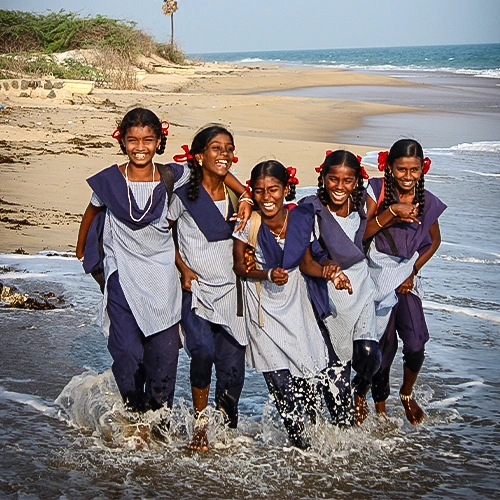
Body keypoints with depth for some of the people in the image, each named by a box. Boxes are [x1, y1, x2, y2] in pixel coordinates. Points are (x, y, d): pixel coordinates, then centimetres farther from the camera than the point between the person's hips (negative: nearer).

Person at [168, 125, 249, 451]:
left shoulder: (235, 195, 9)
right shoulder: (184, 195, -5)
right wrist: (183, 268, -4)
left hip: (230, 290, 4)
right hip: (196, 289, -4)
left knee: (232, 368, 1)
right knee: (203, 351, -27)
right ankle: (200, 421, -6)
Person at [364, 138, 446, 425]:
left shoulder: (427, 202, 0)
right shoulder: (377, 191, -8)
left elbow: (434, 240, 14)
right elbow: (361, 233, -15)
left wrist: (413, 270, 3)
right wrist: (391, 212, -25)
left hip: (406, 279, 2)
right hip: (378, 279, -2)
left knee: (416, 343, -12)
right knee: (385, 347, 0)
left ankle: (407, 394, 18)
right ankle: (380, 404, 25)